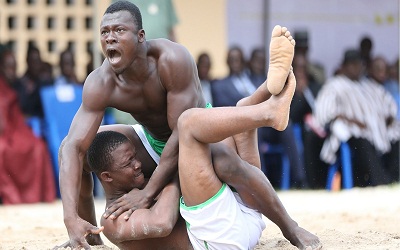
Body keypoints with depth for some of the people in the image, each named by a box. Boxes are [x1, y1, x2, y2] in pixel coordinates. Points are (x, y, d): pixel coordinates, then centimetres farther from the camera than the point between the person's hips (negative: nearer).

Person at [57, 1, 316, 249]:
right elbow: (74, 147, -30)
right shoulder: (100, 84, -25)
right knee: (73, 146, -9)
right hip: (152, 142, 5)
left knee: (225, 161, -39)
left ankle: (290, 227, -19)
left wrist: (148, 193, -34)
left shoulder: (172, 59, -36)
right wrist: (72, 219, -43)